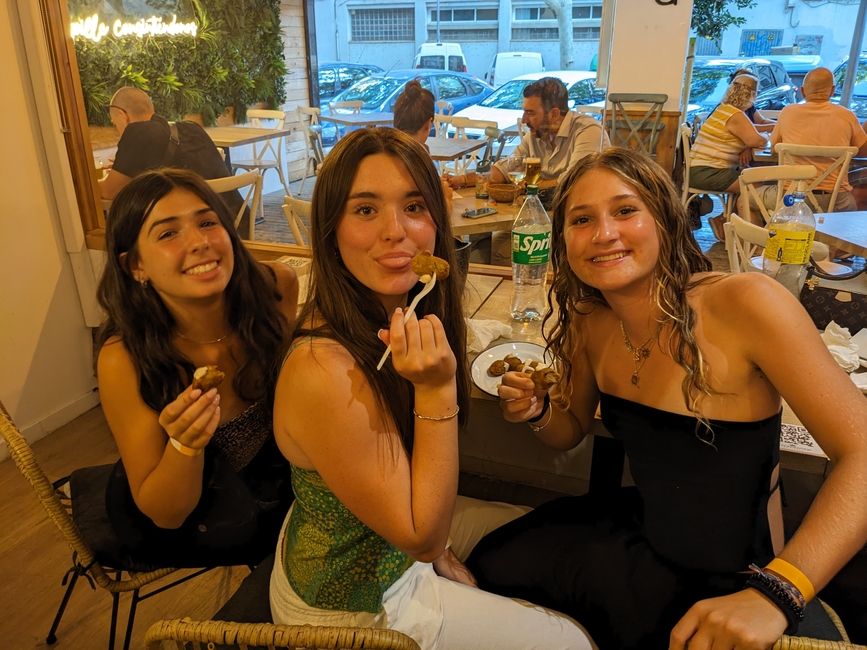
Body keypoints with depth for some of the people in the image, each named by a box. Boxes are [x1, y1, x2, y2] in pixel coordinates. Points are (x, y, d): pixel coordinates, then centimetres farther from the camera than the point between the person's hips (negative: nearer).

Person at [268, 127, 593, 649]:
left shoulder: (397, 317, -9)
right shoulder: (325, 372, -36)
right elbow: (421, 536, -25)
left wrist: (436, 548, -1)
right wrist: (436, 389, -33)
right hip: (353, 607, -6)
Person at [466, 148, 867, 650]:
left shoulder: (744, 303, -24)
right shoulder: (589, 321, -6)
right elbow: (571, 431, 9)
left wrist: (773, 595, -37)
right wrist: (537, 411, -14)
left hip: (727, 585, -5)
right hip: (641, 530, 5)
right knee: (487, 565, 9)